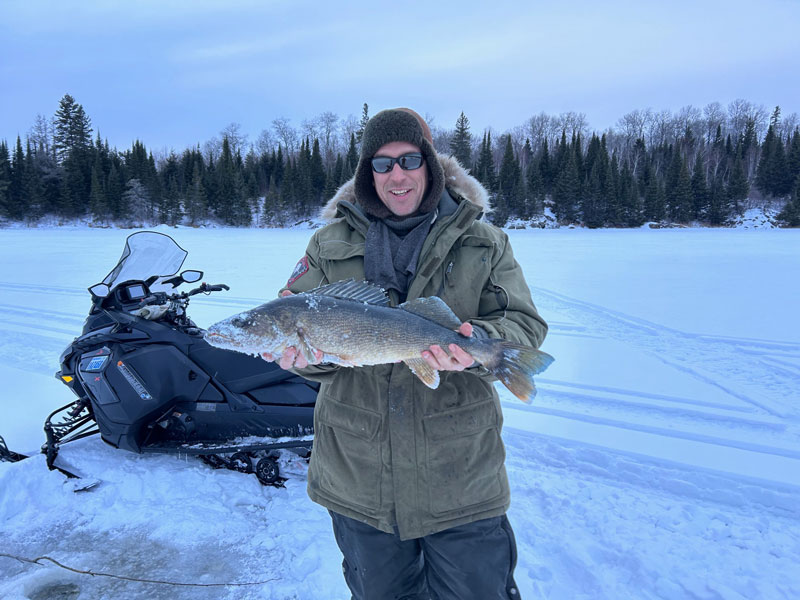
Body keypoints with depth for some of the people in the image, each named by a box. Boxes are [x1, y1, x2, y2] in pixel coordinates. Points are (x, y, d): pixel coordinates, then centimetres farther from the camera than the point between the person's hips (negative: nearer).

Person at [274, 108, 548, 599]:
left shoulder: (483, 243, 0)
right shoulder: (331, 244, 3)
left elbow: (525, 324, -5)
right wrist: (306, 354, -21)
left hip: (460, 473, -1)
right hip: (359, 477, 2)